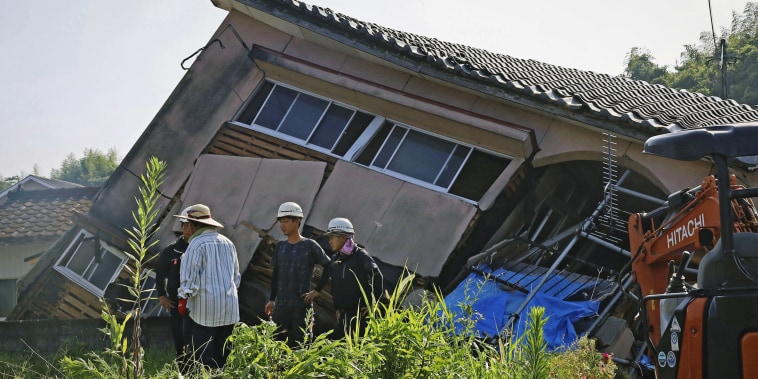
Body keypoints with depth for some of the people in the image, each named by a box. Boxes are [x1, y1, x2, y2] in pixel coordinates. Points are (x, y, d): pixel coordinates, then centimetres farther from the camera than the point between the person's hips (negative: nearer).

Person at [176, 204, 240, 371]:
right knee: (222, 353, 11)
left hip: (204, 308, -7)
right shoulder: (227, 243, 13)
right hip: (229, 308, 7)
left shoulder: (197, 244, -10)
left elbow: (189, 276, -12)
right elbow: (236, 275, 19)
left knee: (202, 356, -3)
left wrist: (183, 299, -3)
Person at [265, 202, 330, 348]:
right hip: (280, 306, 5)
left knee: (299, 345, -4)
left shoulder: (310, 246, -3)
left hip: (302, 305, -5)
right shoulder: (280, 246, 12)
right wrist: (272, 299, 18)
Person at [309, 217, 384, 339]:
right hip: (344, 314, 7)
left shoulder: (360, 255, -8)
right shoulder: (335, 259, 12)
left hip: (361, 314, -7)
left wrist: (373, 303, -15)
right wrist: (337, 308, 15)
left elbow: (377, 277, -15)